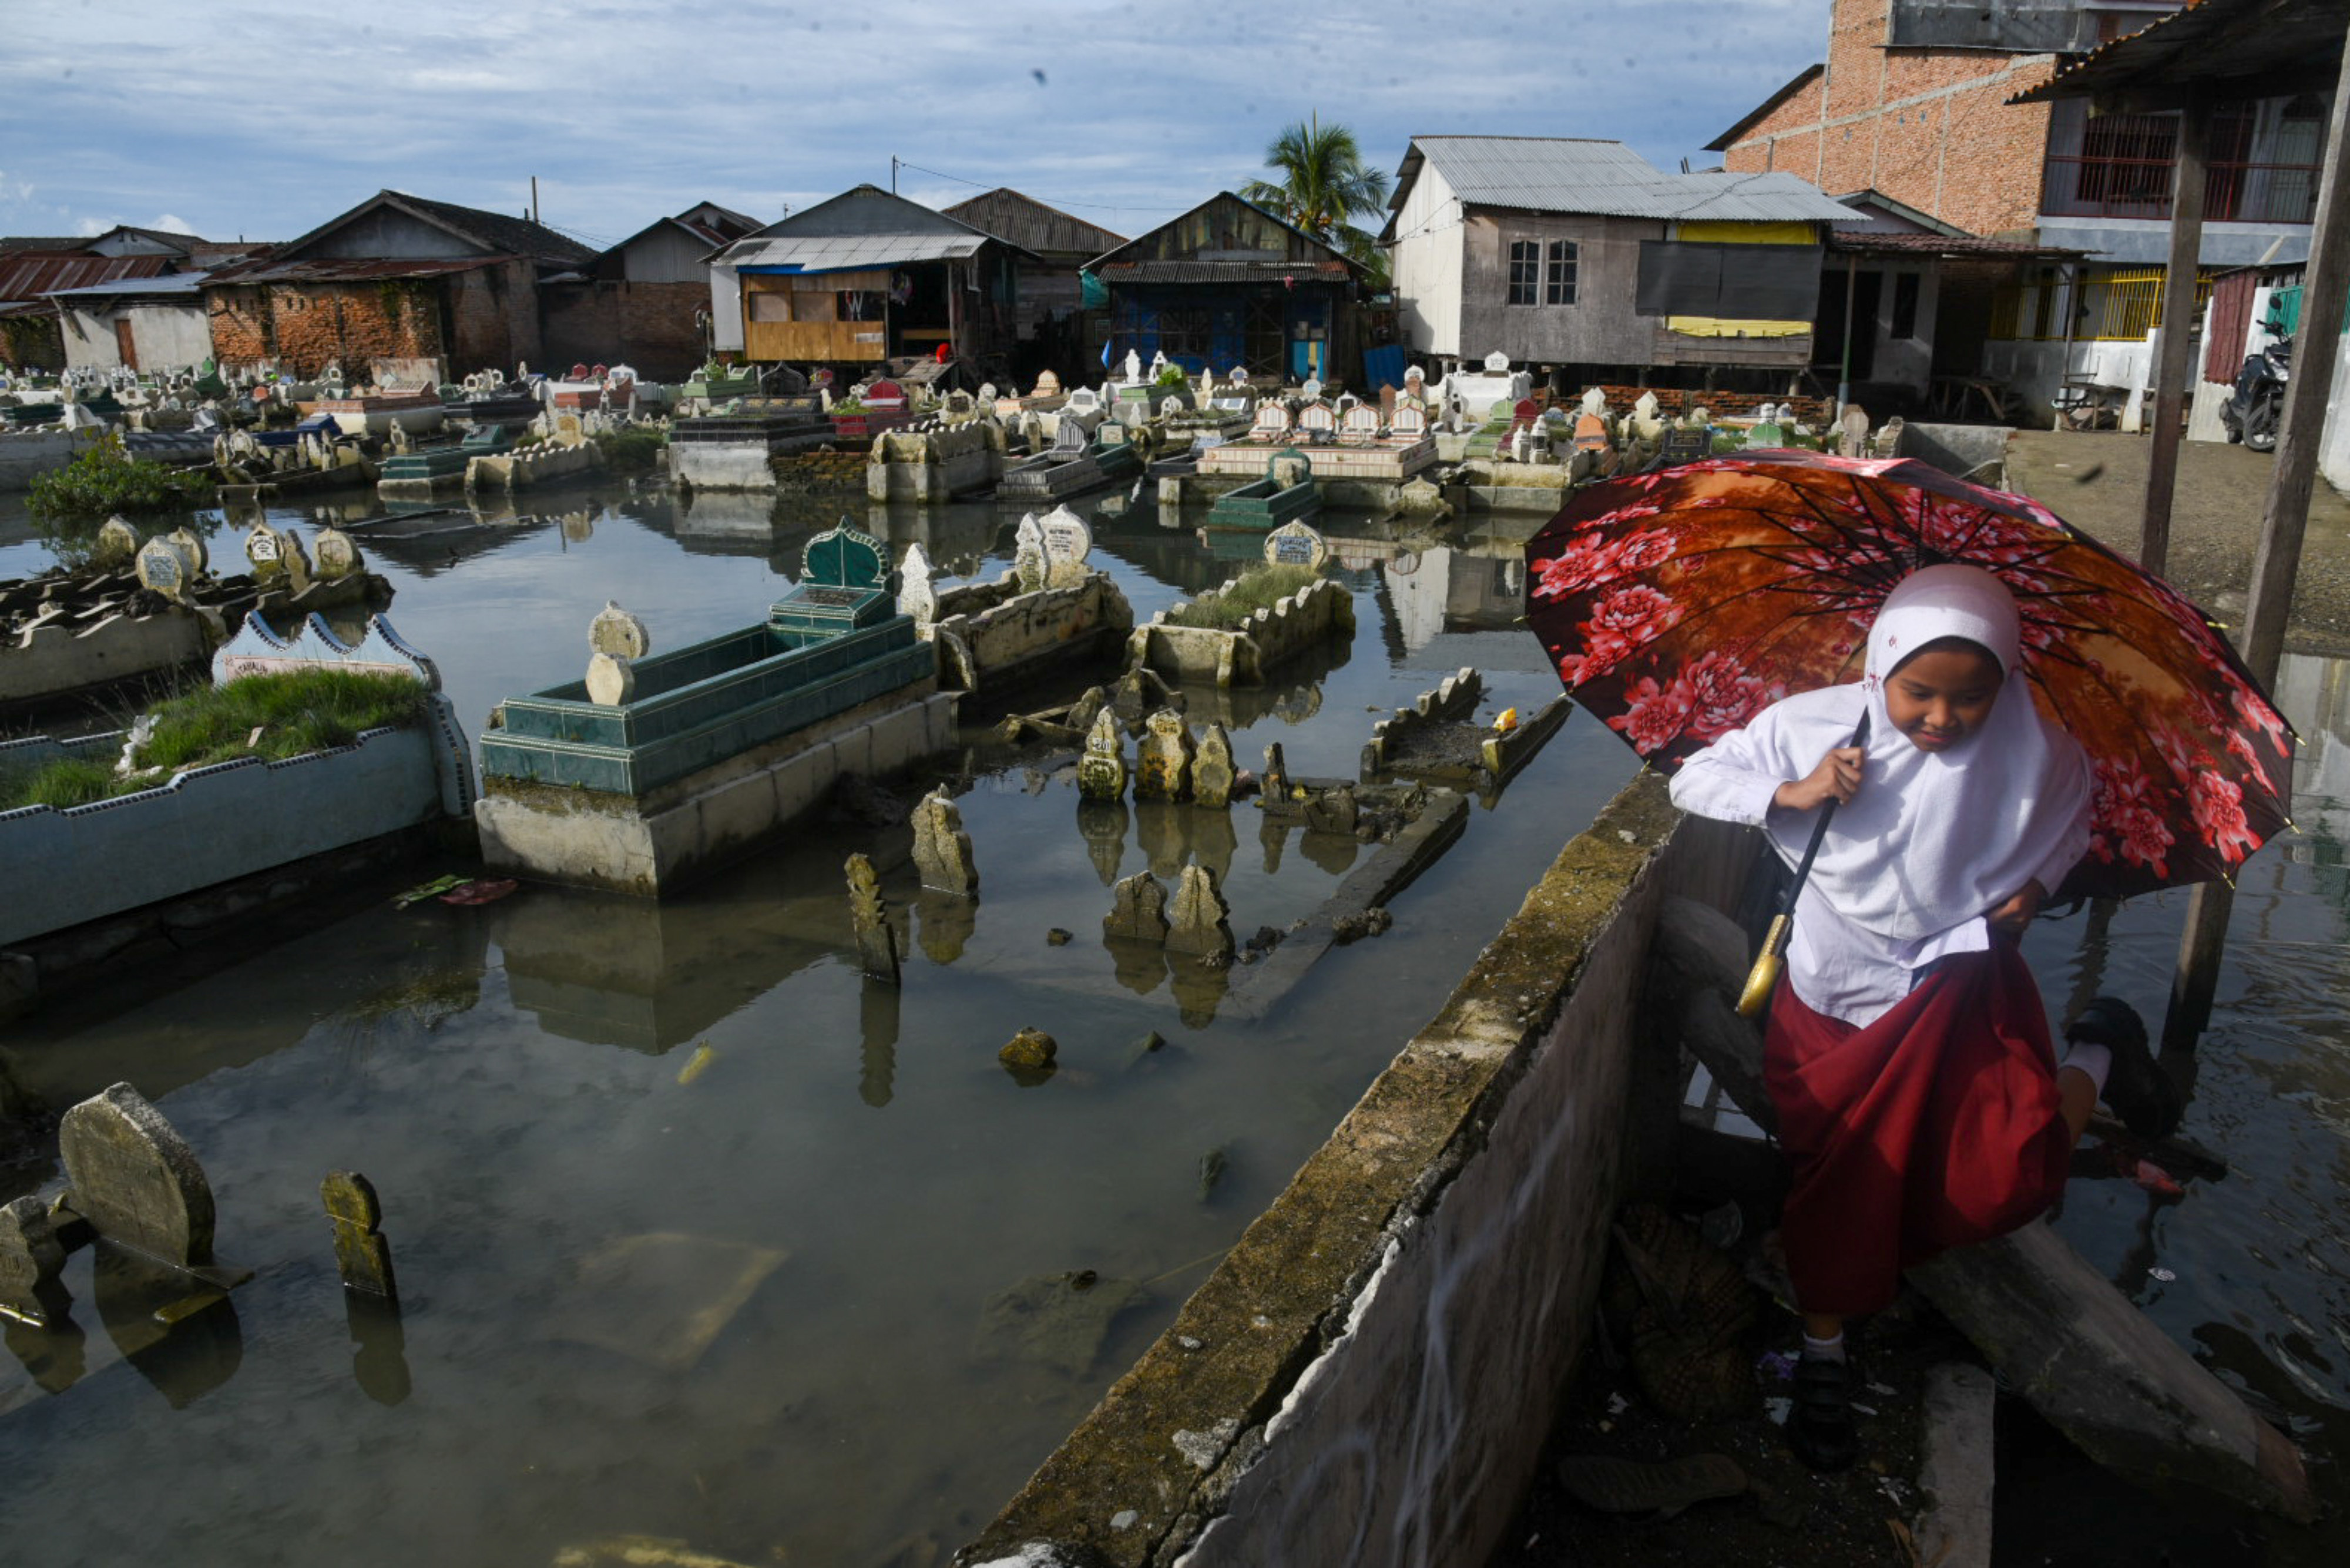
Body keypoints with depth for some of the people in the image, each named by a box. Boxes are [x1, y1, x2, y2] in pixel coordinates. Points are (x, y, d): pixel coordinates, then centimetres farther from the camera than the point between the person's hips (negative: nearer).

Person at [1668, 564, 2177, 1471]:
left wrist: (2039, 881, -6)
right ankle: (1823, 1359, 28)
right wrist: (1793, 795, -22)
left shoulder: (2032, 752, -11)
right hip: (1834, 993, 1)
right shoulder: (1808, 727, -15)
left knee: (2007, 1182, -14)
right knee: (1840, 1181, 5)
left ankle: (2100, 1056, 19)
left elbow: (2076, 809, 11)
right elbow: (1694, 781, -6)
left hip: (1961, 981, -1)